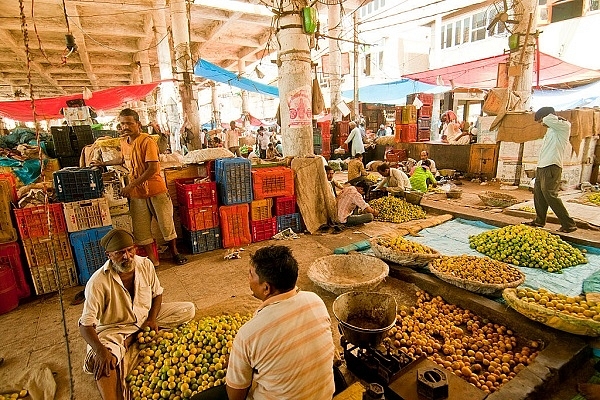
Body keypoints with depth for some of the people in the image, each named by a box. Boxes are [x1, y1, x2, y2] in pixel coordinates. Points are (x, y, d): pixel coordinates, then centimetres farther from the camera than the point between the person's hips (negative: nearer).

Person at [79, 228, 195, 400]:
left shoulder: (145, 265, -12)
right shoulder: (98, 282, -24)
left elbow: (157, 293, 4)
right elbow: (86, 325, -23)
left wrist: (152, 318, -12)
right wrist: (101, 352, -38)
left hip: (146, 317, 5)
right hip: (114, 328, -5)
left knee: (189, 309, -10)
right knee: (103, 361, -36)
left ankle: (131, 340, -7)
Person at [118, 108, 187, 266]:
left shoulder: (147, 141, -13)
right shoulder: (124, 142, 9)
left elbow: (152, 168, -21)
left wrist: (131, 185, -19)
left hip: (156, 190, -6)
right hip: (136, 194, 6)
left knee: (166, 224, 7)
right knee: (141, 230, 9)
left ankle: (174, 252, 27)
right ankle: (152, 259, 24)